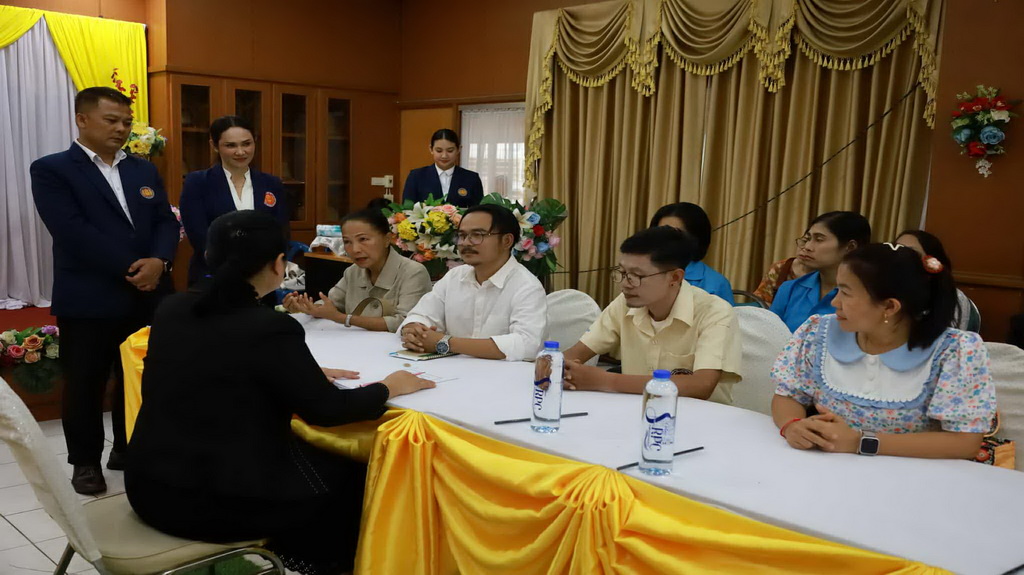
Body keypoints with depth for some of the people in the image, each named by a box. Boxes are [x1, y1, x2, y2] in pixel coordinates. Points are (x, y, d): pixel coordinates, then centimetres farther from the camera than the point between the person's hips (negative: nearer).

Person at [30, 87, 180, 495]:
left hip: (148, 296, 5)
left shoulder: (144, 170, 14)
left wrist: (159, 261, -13)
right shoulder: (51, 170, -3)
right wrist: (130, 270, -17)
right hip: (88, 299, -5)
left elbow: (166, 222, 7)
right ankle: (86, 461, 22)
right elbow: (73, 231, -15)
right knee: (84, 384, 6)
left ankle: (129, 450, 28)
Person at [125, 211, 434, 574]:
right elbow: (325, 409, -10)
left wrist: (305, 374, 19)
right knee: (350, 477, 15)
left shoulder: (172, 308, 1)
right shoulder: (271, 327, -21)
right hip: (214, 500, -7)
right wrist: (388, 388, 6)